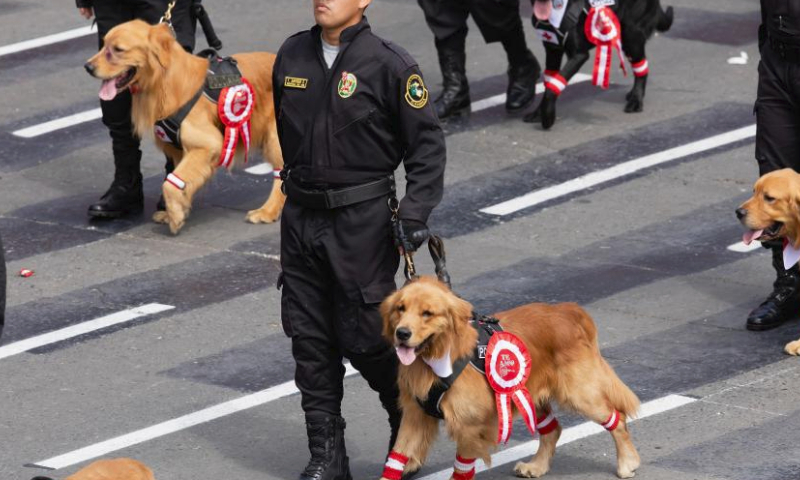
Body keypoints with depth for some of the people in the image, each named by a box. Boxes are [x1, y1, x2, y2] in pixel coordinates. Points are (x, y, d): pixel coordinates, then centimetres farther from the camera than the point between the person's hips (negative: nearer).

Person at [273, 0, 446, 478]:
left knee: (364, 336, -2)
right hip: (301, 219, 5)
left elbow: (427, 142, -7)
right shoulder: (292, 56, 6)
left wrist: (416, 207, -16)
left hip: (362, 221, -5)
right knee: (311, 340, 5)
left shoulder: (389, 63, -10)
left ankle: (409, 422, 25)